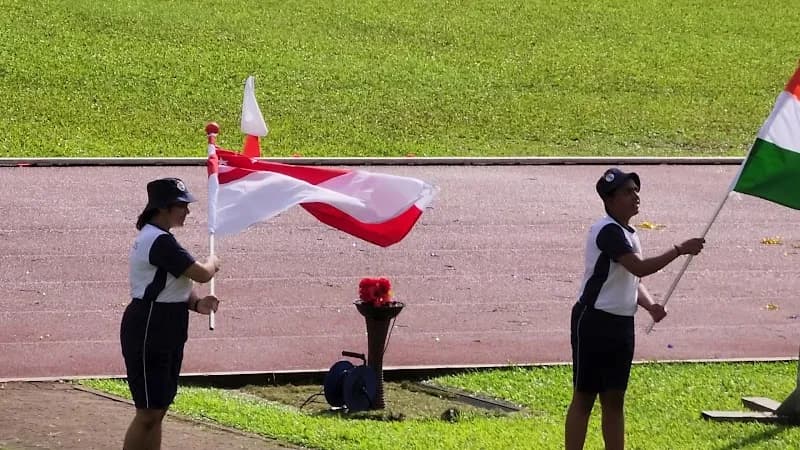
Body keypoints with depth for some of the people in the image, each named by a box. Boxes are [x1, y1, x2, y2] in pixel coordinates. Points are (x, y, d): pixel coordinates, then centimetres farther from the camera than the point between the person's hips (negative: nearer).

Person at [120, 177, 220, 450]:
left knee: (158, 410, 14)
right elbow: (201, 274, -22)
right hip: (148, 336, -11)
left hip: (164, 336, 11)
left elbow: (172, 285, 16)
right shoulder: (160, 242, -21)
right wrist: (213, 263, 1)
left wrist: (196, 303, -4)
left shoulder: (154, 238, 13)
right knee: (148, 413, -8)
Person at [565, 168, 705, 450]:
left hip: (622, 324, 9)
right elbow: (640, 267, -27)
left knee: (615, 399, 11)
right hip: (594, 322, -9)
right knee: (584, 397, -4)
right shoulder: (608, 231, -17)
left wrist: (651, 305, -1)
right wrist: (680, 250, -23)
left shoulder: (629, 234, 14)